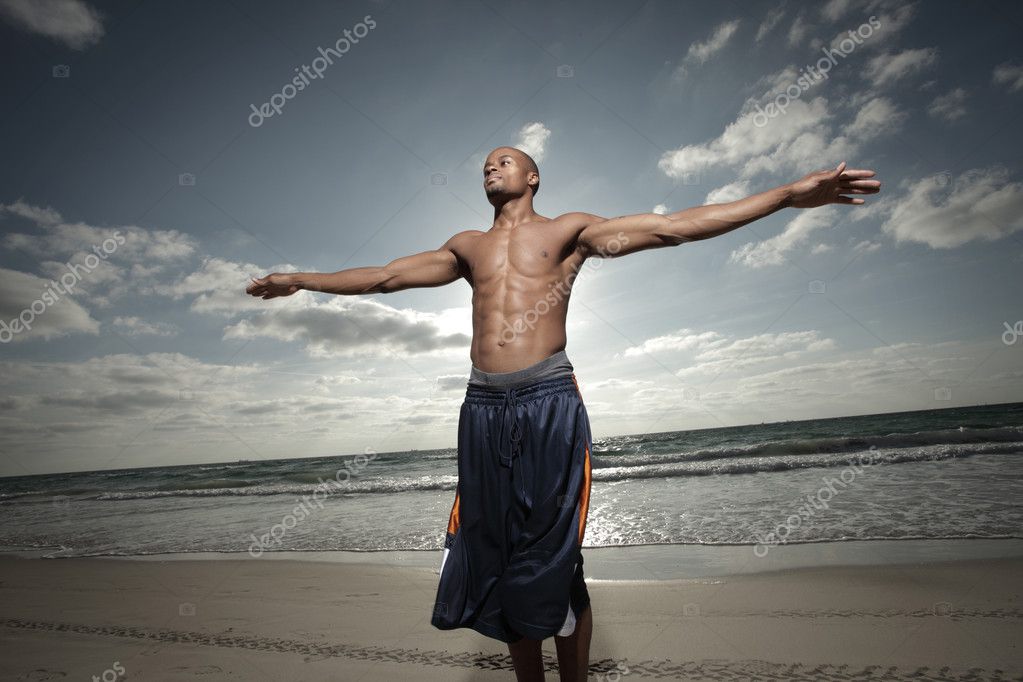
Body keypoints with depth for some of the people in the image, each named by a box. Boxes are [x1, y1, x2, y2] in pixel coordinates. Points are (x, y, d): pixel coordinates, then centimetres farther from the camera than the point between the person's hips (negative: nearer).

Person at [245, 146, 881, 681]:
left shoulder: (569, 230, 10)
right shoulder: (467, 246, 21)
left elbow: (674, 226, 3)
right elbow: (383, 276, 24)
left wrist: (790, 193, -1)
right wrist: (300, 280, 27)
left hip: (550, 404, -4)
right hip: (482, 409, 4)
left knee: (553, 565, 2)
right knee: (499, 562, 10)